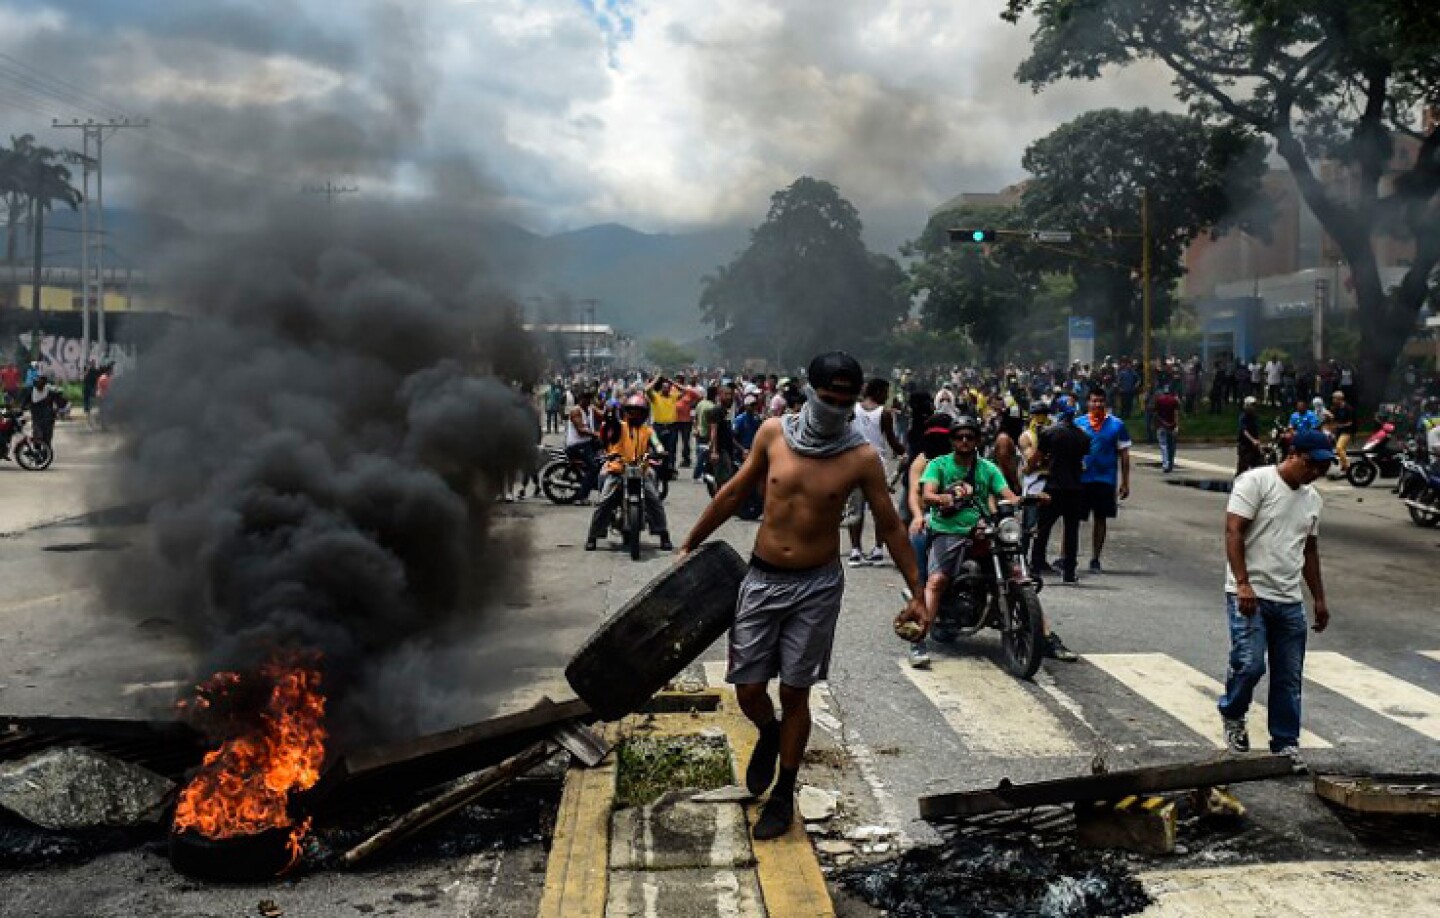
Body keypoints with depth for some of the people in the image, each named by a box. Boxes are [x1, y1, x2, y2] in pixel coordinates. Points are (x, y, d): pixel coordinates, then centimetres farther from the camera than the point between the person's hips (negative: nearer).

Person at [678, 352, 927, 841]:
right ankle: (769, 734, 39)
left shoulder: (861, 457, -9)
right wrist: (690, 544, 13)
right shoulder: (773, 432, -4)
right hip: (763, 579, 2)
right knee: (748, 690, 3)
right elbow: (734, 493, 8)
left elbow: (891, 527, 0)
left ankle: (784, 795, 24)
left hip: (817, 586, -2)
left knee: (794, 693, 5)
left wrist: (916, 594, -1)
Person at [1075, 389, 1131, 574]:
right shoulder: (1078, 424, 2)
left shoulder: (1117, 425, 2)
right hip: (1081, 479, 0)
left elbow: (1124, 454, 4)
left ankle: (1095, 559, 16)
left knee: (1100, 519, 7)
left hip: (1106, 480, 0)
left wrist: (1125, 483, 2)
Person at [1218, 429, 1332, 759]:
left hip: (1290, 601, 7)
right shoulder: (1256, 481, -8)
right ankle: (1232, 716, 13)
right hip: (1250, 595, -7)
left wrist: (1320, 599, 22)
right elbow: (1233, 532, -14)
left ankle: (1286, 743, 17)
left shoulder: (1313, 499, 15)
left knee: (1289, 678, 7)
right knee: (1249, 664, -15)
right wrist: (1243, 584, -22)